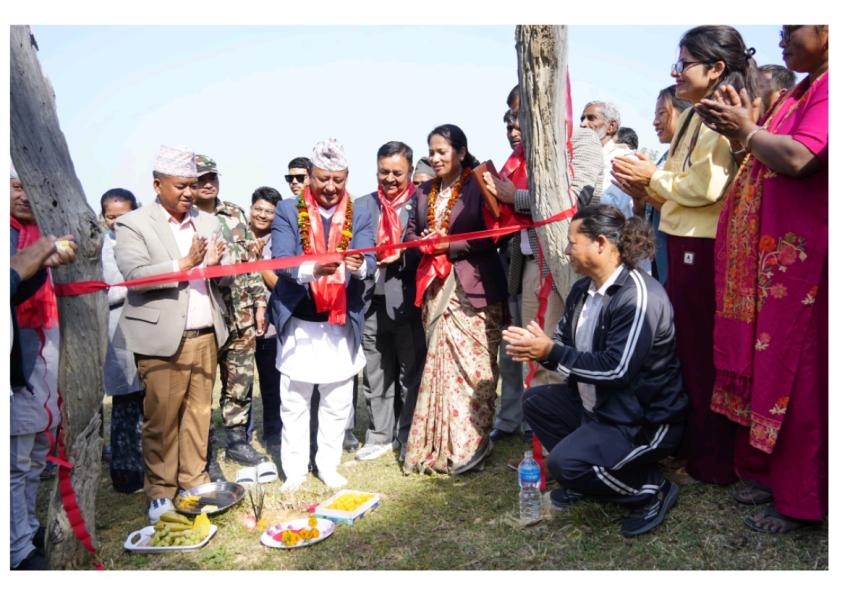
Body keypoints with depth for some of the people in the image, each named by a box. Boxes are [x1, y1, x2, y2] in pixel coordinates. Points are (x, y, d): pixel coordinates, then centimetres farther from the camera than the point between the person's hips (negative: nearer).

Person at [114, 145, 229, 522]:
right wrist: (184, 264, -19)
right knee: (161, 417, 2)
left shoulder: (209, 223, 14)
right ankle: (160, 491, 16)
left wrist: (217, 265, -11)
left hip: (205, 336, 4)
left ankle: (194, 480, 23)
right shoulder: (132, 225, -1)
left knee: (199, 412, 10)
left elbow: (226, 278, 11)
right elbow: (135, 275, -14)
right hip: (161, 338, -4)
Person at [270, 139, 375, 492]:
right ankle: (294, 469, 23)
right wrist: (312, 268, -34)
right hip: (298, 323, -1)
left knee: (337, 404, 11)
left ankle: (328, 466, 27)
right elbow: (280, 262, -13)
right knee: (294, 403, 9)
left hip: (343, 325, 2)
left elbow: (370, 261, -8)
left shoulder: (359, 215, 3)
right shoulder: (287, 210, -2)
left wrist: (358, 266, -32)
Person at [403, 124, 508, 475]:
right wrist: (424, 243, -4)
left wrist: (449, 245, -13)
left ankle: (469, 445, 8)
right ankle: (439, 446, 18)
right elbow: (410, 233, 18)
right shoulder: (424, 192, 17)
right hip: (434, 288, 6)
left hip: (472, 289, -6)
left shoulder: (479, 185, -3)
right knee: (439, 365, 9)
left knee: (471, 366, -2)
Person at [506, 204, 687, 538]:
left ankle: (652, 489, -1)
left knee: (564, 462, -24)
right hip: (597, 402, 10)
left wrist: (551, 351, -26)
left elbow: (617, 370, -29)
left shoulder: (639, 296, -24)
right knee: (535, 401, 13)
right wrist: (535, 347, -15)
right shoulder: (583, 289, 4)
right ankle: (583, 475, 14)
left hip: (644, 419, -9)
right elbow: (565, 344, 8)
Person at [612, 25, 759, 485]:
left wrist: (654, 178, -8)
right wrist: (645, 189, 5)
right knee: (686, 347, 14)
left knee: (702, 352, -2)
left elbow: (707, 187, -20)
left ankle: (713, 460, 11)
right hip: (683, 242, 9)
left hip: (702, 246, -9)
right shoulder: (694, 117, 18)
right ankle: (692, 442, 27)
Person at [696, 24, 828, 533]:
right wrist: (739, 133, 2)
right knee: (764, 362, 13)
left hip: (799, 257, -9)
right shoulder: (801, 91, 19)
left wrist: (747, 130, -12)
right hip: (768, 252, 9)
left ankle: (798, 500, 14)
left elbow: (798, 158, -25)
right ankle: (765, 471, 26)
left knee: (795, 374, -1)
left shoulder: (829, 88, -11)